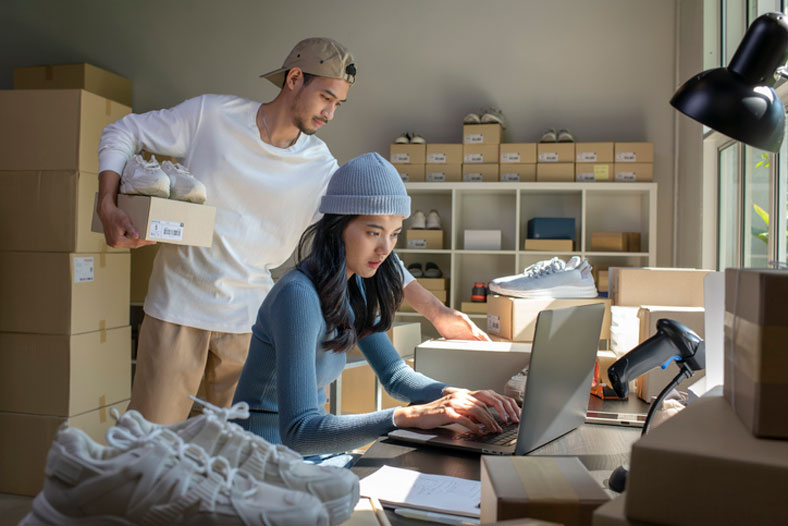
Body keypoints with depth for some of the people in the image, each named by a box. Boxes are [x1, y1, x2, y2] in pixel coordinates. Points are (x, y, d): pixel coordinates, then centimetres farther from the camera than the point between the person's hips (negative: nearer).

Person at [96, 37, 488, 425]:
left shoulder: (322, 171, -3)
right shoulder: (211, 115, -7)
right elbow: (122, 133, 4)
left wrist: (437, 313, -10)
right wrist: (107, 208, -11)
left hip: (248, 319, 2)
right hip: (178, 306, -1)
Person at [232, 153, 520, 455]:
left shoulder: (355, 287, 3)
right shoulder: (299, 297, -24)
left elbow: (393, 374, 9)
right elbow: (297, 432, -31)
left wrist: (456, 396, -9)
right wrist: (409, 416, -36)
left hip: (312, 448, 7)